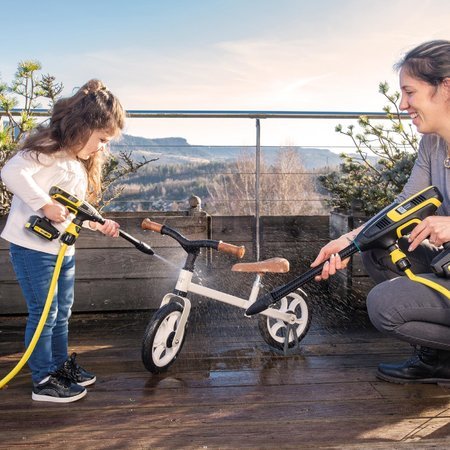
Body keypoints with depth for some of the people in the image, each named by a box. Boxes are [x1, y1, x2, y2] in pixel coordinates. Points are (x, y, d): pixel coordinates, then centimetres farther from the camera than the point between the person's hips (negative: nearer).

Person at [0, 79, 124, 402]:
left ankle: (61, 365, 37)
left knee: (62, 313, 19)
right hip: (33, 246, -9)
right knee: (43, 314, 0)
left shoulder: (82, 164, 14)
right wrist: (45, 204, -31)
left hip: (63, 249, 9)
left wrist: (99, 225, 3)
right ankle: (43, 381, 15)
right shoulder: (48, 148, -15)